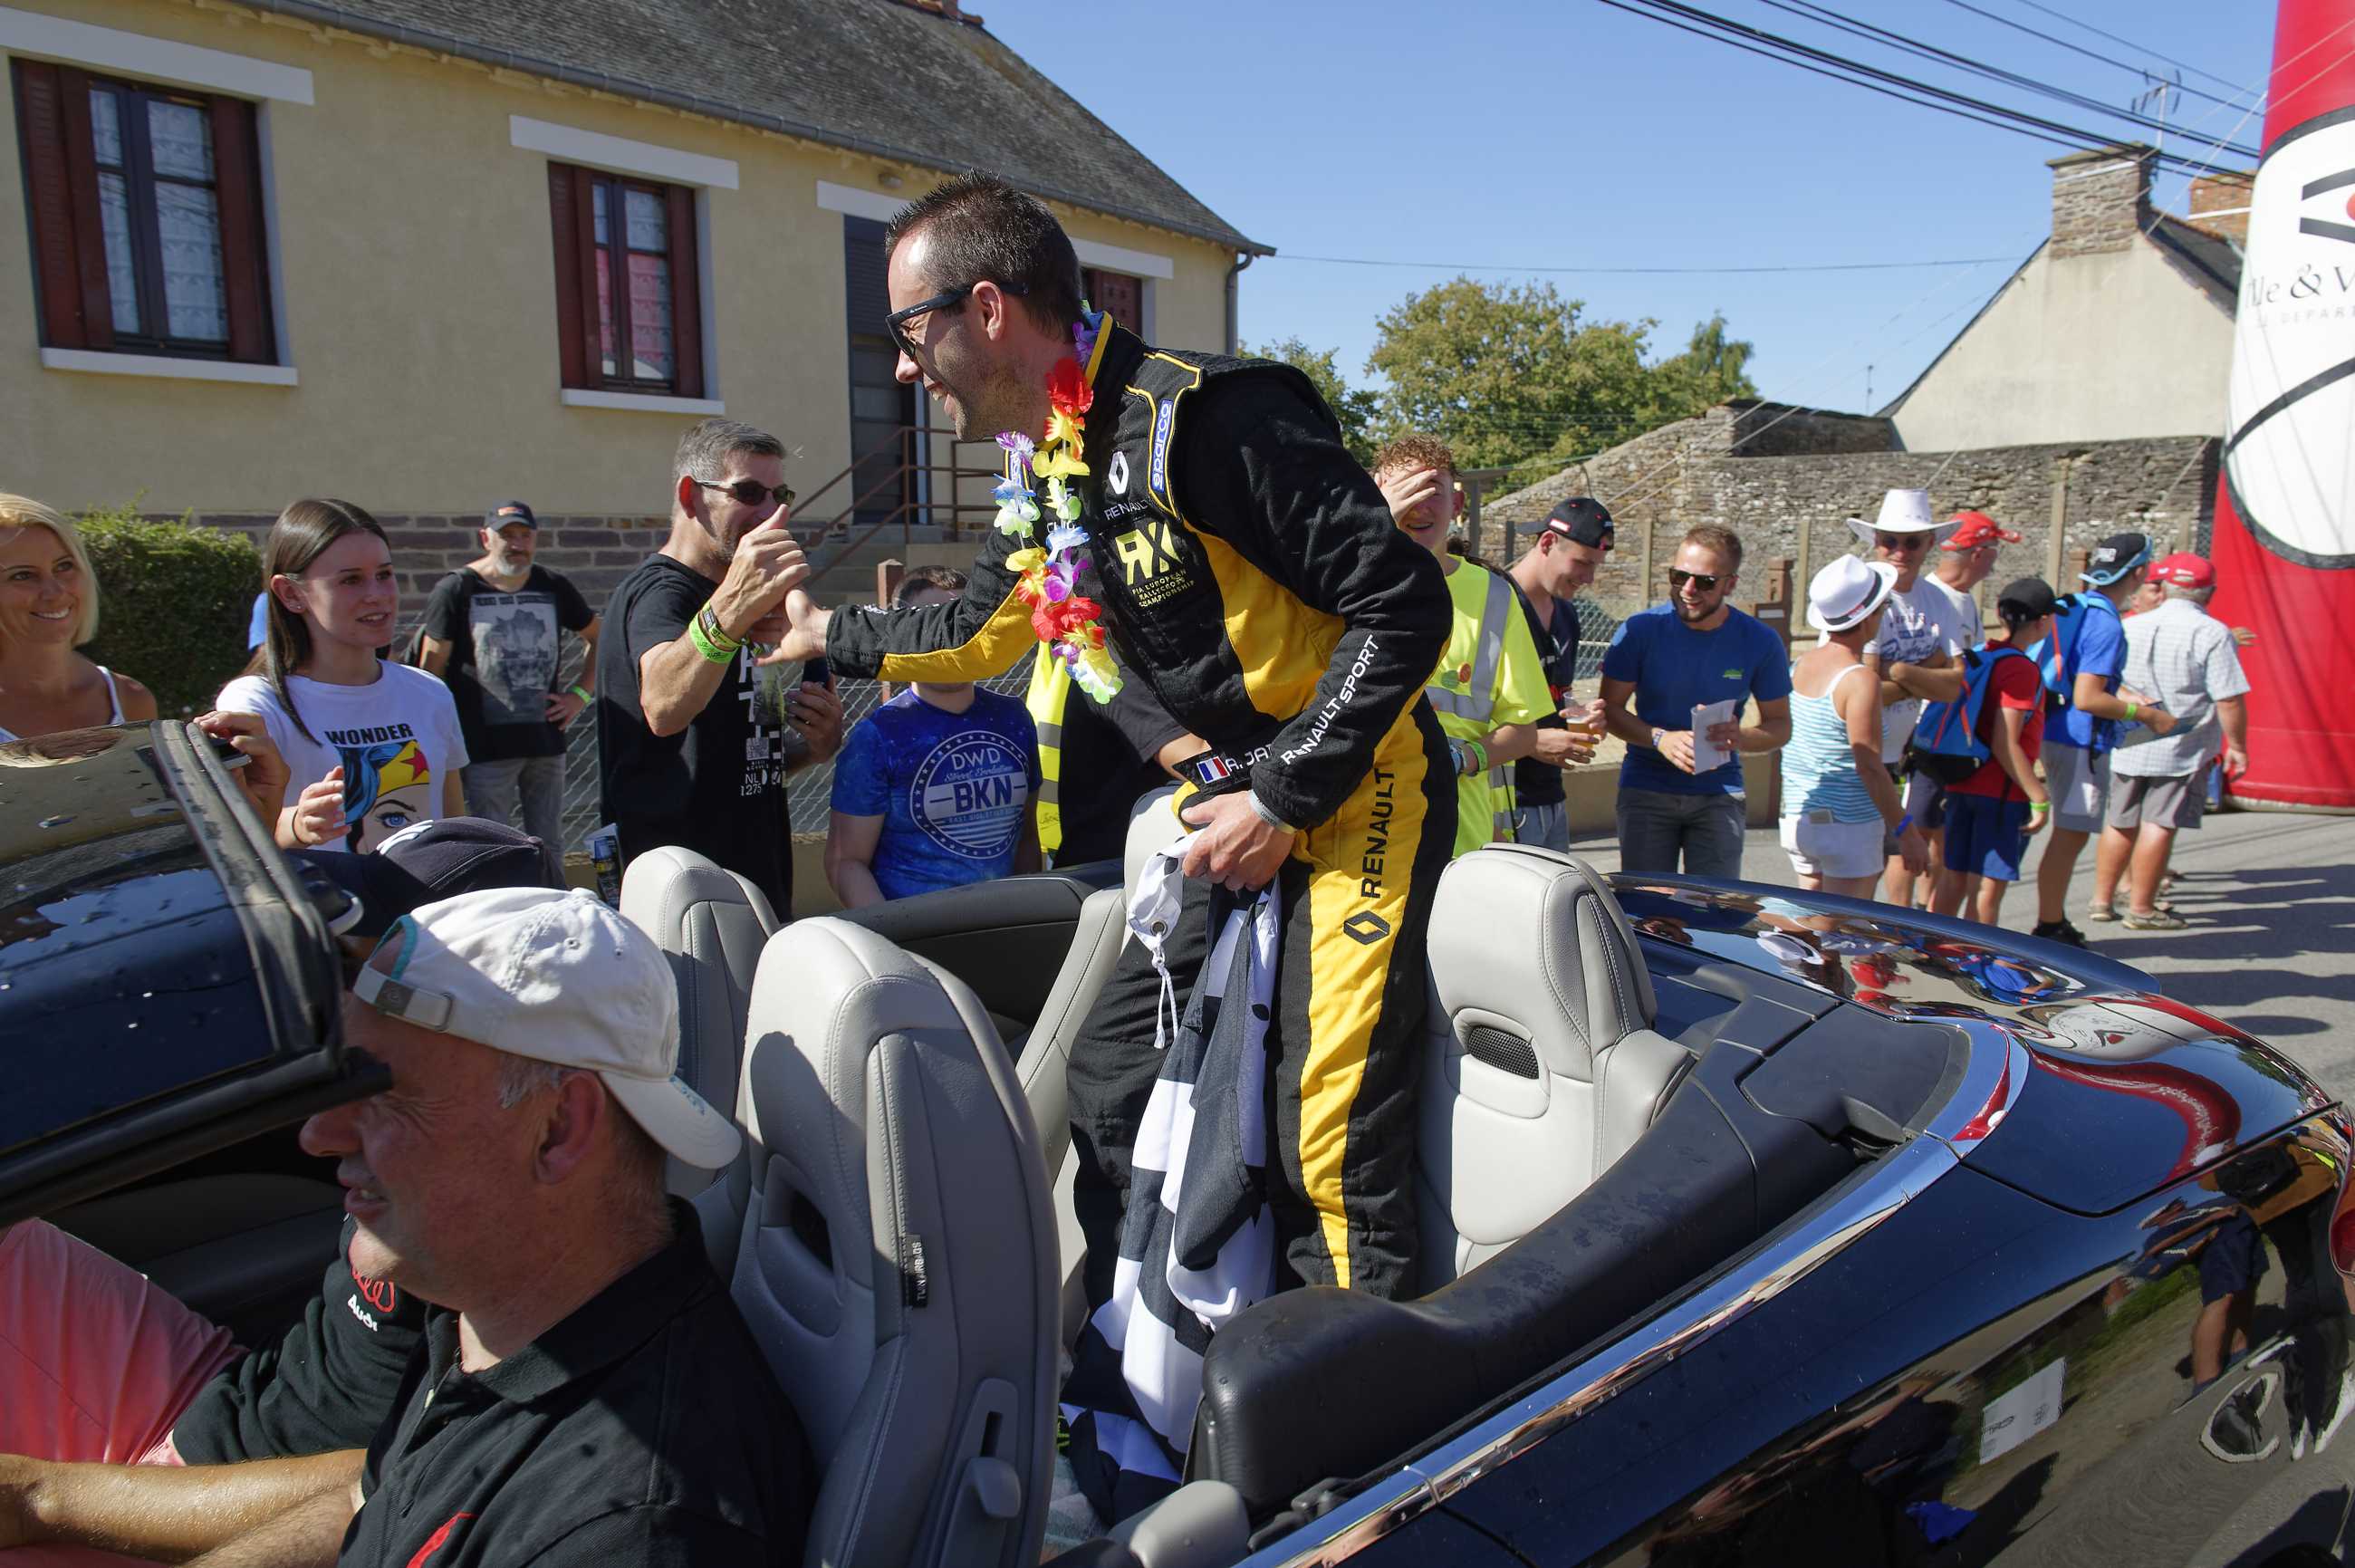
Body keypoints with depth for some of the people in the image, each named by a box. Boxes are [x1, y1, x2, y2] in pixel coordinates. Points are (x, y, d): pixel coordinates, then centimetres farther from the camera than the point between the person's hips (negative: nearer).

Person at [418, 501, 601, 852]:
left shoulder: (554, 587, 9)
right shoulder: (455, 590, -2)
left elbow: (597, 638, 22)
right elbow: (432, 669, -2)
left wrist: (581, 693, 9)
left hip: (546, 741, 4)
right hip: (487, 744, -4)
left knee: (549, 848, 11)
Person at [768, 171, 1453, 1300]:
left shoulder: (1204, 416, -21)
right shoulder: (1041, 467, 8)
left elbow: (1405, 605, -22)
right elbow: (980, 631, 26)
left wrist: (1281, 800, -20)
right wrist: (829, 634, 32)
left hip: (1358, 786, -8)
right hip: (1235, 792, 9)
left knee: (1329, 1134, -11)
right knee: (1109, 1075, 12)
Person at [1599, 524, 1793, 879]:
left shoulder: (1760, 642, -3)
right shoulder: (1640, 630, -6)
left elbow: (1780, 724, 6)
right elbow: (1611, 709, -2)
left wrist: (1741, 737, -18)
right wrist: (1661, 739, -20)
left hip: (1719, 795, 1)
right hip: (1646, 793, -1)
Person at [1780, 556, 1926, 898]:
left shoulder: (1801, 664, 6)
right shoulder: (1860, 679, -17)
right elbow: (1869, 767, -18)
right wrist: (1908, 832, -11)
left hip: (1797, 820, 7)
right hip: (1847, 828, -7)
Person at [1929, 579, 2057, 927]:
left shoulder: (1979, 656, 8)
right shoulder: (2021, 669, -16)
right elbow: (2005, 745, -21)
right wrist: (2040, 797, -16)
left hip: (1962, 784, 8)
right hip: (2002, 793, -8)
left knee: (1953, 878, 13)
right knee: (1988, 886, 0)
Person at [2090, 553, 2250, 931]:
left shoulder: (2129, 627, 5)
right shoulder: (2212, 633, -10)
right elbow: (2229, 700, -13)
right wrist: (2237, 745, -2)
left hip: (2126, 747, 5)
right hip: (2183, 750, -4)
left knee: (2119, 823, 13)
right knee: (2160, 825, 0)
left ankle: (2102, 899, 19)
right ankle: (2141, 907, 4)